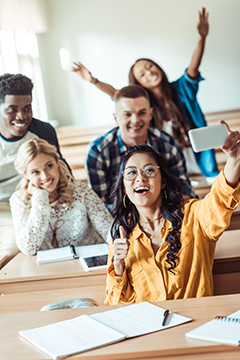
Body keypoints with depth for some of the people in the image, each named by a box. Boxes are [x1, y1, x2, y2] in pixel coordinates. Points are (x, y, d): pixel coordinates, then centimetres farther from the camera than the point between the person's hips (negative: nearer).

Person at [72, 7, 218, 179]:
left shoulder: (181, 89, -9)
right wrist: (94, 81, -31)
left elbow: (193, 67, -24)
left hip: (196, 152, 0)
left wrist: (202, 37, -40)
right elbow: (115, 94, -16)